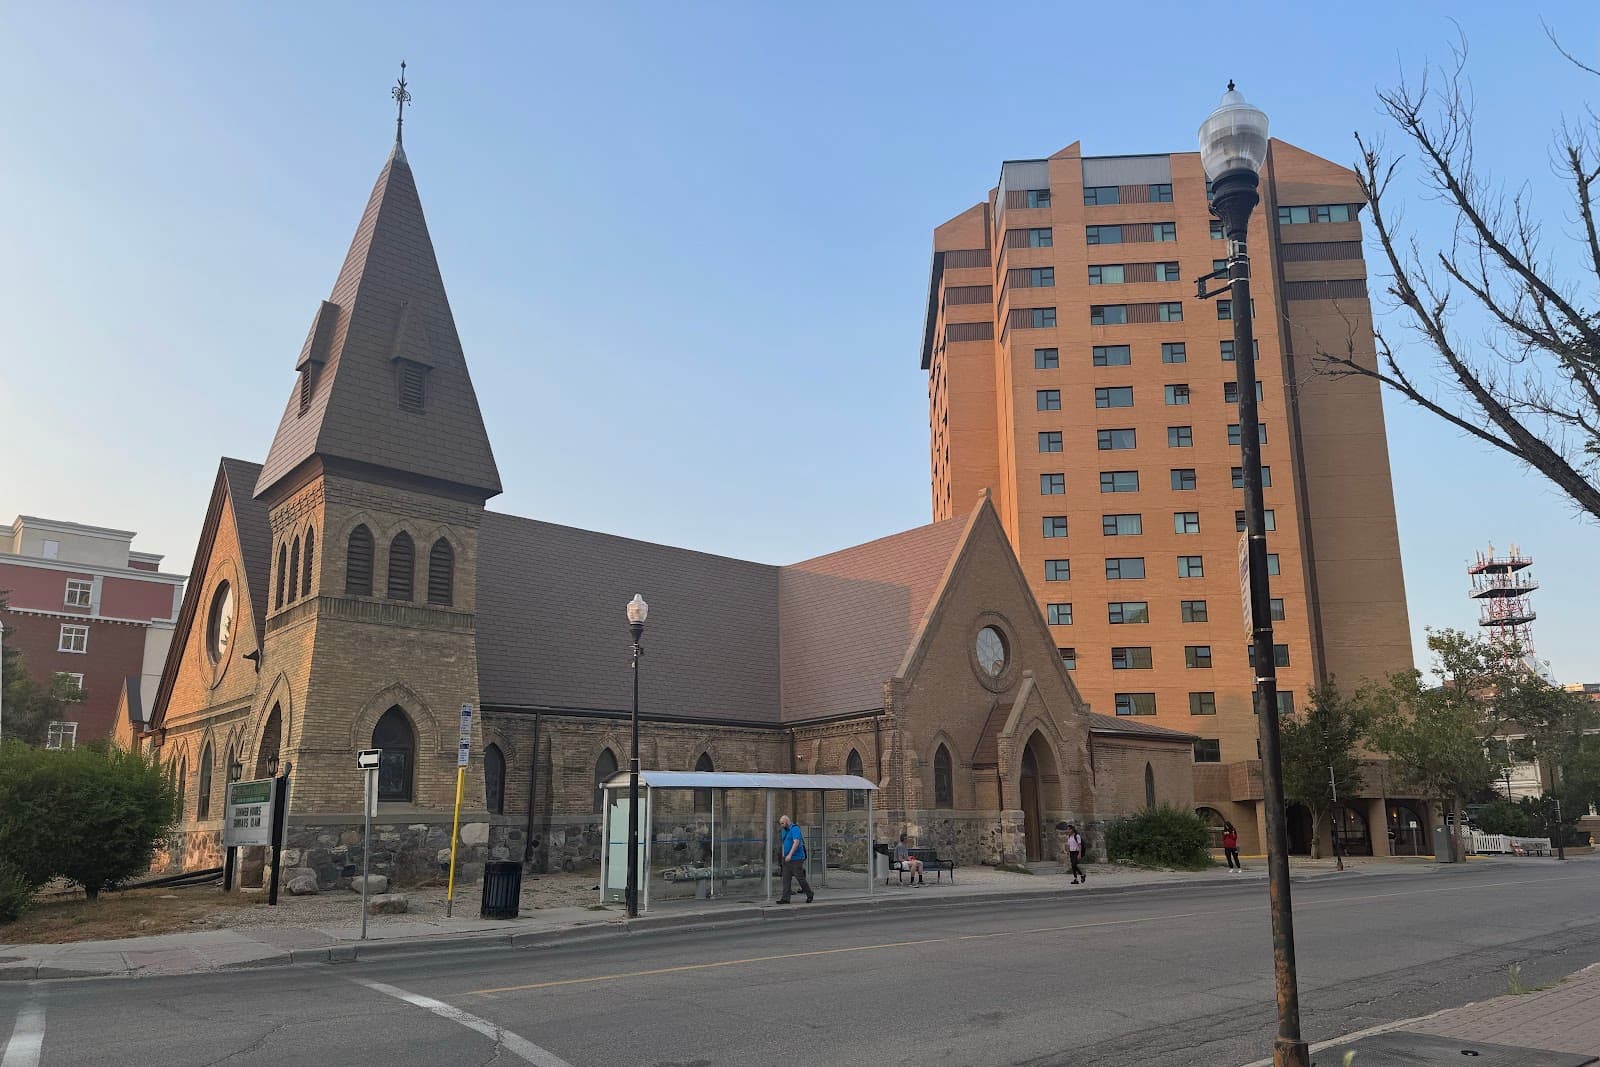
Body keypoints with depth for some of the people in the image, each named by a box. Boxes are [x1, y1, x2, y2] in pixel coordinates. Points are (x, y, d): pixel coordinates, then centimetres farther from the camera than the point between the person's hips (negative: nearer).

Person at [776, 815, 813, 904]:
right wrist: (783, 856, 18)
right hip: (787, 859, 8)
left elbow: (796, 842, -25)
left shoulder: (795, 829, -13)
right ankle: (785, 898, -1)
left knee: (800, 877, -2)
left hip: (796, 859, -8)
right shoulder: (784, 831, 15)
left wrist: (790, 855, -30)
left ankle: (810, 895, 14)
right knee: (786, 879, 1)